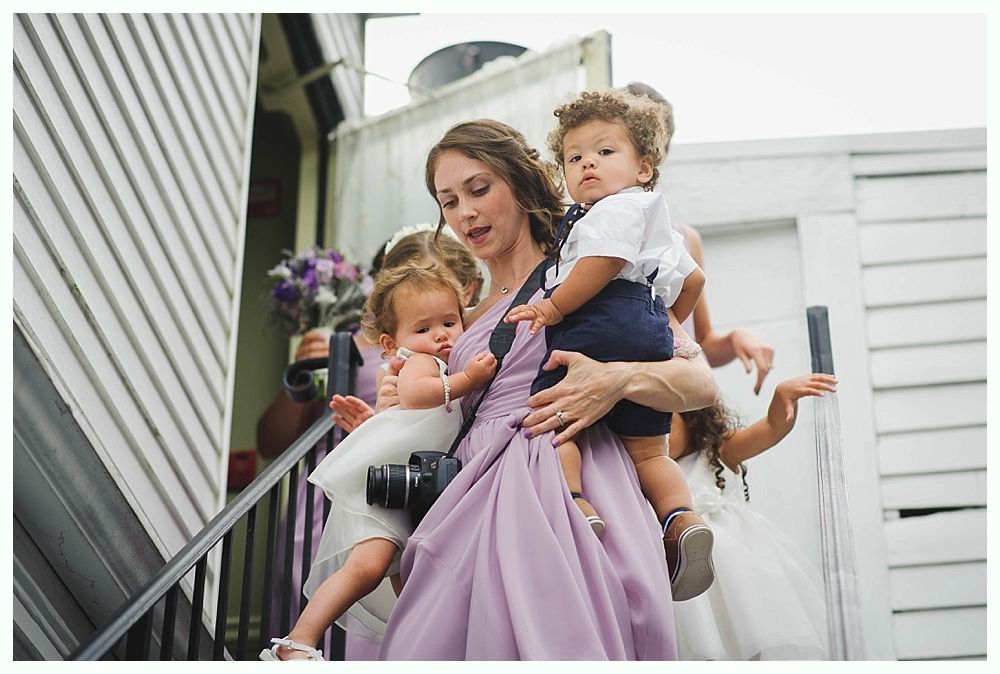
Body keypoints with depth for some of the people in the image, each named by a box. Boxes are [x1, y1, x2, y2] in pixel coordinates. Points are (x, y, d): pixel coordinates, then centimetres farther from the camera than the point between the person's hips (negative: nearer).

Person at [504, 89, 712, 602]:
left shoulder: (621, 205, 4)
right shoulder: (660, 226, 35)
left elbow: (605, 261, -13)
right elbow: (691, 277, 41)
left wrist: (554, 307, -9)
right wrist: (673, 325, 53)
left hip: (601, 323, -10)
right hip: (651, 331, 10)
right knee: (648, 449, 11)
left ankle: (575, 506, -33)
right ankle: (682, 520, -9)